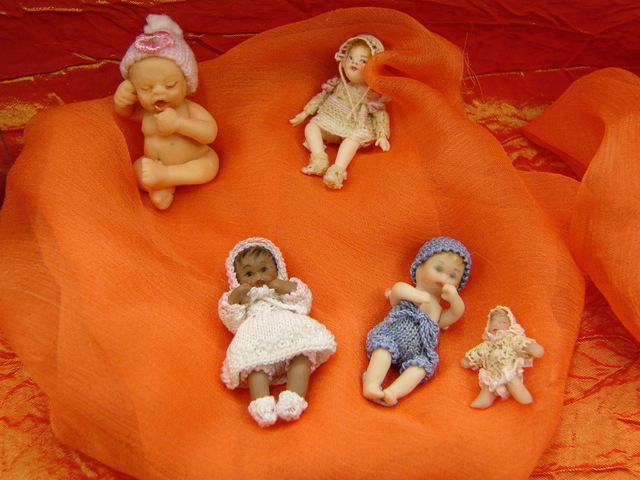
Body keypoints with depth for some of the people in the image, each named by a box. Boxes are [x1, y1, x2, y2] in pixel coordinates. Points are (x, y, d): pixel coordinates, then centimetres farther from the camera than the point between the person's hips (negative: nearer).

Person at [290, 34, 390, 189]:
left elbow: (380, 114, 4)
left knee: (353, 139, -36)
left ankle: (338, 169, -54)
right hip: (329, 121, 4)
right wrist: (305, 113, 18)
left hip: (353, 129, -4)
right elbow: (321, 97, 22)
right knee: (311, 126, -19)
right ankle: (319, 159, -38)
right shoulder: (338, 84, 13)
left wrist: (382, 136, -9)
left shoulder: (371, 95, 4)